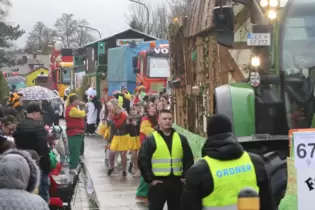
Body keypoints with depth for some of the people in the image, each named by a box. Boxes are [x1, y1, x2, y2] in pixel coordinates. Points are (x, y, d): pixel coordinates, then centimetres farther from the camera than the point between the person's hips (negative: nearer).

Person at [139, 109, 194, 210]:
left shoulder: (181, 139, 9)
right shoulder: (150, 140, -2)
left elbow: (189, 159, 11)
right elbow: (143, 161, -5)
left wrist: (185, 176, 2)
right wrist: (150, 179, -10)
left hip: (177, 182, 3)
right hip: (158, 183, -3)